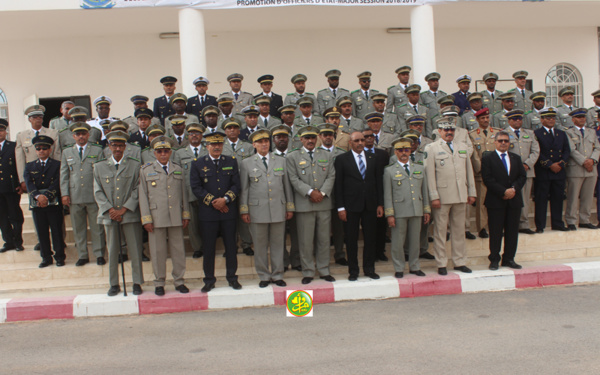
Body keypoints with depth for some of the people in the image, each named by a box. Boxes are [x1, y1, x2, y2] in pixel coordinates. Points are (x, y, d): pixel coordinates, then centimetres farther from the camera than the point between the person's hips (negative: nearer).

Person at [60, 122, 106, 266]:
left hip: (93, 195, -2)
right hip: (75, 196, 2)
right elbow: (64, 174, 11)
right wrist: (64, 194, 1)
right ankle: (82, 255, 17)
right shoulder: (66, 152, 14)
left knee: (97, 227, 1)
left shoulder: (97, 150, 8)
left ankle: (99, 254, 11)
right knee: (78, 228, 7)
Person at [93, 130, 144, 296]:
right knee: (112, 251, 6)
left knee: (135, 250, 0)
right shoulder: (99, 167, 10)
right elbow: (98, 192, 6)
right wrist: (111, 210, -7)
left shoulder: (135, 165, 5)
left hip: (130, 214, -1)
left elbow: (138, 190, 0)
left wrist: (123, 209, -9)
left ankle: (137, 283, 11)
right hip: (109, 215, 2)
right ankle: (114, 284, 17)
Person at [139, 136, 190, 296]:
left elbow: (184, 194, 14)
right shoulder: (146, 170, 7)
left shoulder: (178, 170, 14)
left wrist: (186, 215, 8)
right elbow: (143, 196, 3)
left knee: (178, 249, 4)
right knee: (158, 251, 3)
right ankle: (159, 283, 15)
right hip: (156, 218, -2)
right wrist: (146, 218, -4)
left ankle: (179, 281, 16)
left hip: (176, 217, 2)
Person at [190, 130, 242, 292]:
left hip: (229, 211, 2)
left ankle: (232, 278, 19)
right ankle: (209, 280, 14)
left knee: (231, 246, 7)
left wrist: (225, 199, -13)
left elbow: (236, 185, 3)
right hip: (208, 213, -1)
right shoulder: (198, 164, 3)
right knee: (208, 247, 3)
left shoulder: (232, 161, 8)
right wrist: (213, 202, -12)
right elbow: (196, 187, -3)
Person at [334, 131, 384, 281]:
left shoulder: (373, 158, 10)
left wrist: (380, 204, 4)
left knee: (370, 238, 8)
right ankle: (353, 270, 16)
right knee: (351, 239, 4)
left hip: (370, 206, 3)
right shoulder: (342, 159, 0)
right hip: (351, 206, -3)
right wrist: (340, 207, -8)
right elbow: (338, 184, -3)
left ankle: (369, 269, 22)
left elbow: (379, 181, 10)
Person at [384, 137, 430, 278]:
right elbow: (387, 195, -1)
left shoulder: (420, 169, 14)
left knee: (415, 241, 10)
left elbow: (424, 191, 15)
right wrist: (389, 214, -7)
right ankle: (399, 269, 15)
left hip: (417, 211, 3)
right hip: (399, 212, -3)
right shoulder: (389, 171, 3)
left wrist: (427, 211, 12)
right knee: (398, 242, 1)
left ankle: (414, 267, 24)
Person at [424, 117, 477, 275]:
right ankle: (441, 264, 9)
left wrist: (472, 192, 11)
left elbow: (469, 170, 16)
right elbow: (430, 174, -6)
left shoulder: (463, 147, 15)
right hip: (442, 196, -5)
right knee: (440, 230, 0)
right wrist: (434, 196, -11)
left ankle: (459, 262, 21)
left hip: (460, 196, 5)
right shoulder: (431, 148, 0)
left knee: (459, 230, 11)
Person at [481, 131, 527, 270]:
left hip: (514, 200, 4)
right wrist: (503, 192, -15)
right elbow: (487, 179, -9)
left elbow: (522, 176, 8)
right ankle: (494, 259, 8)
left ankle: (509, 259, 17)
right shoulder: (487, 158, 0)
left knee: (512, 231, 7)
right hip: (496, 201, -4)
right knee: (496, 232, 0)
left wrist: (514, 189, -11)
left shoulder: (516, 158, 16)